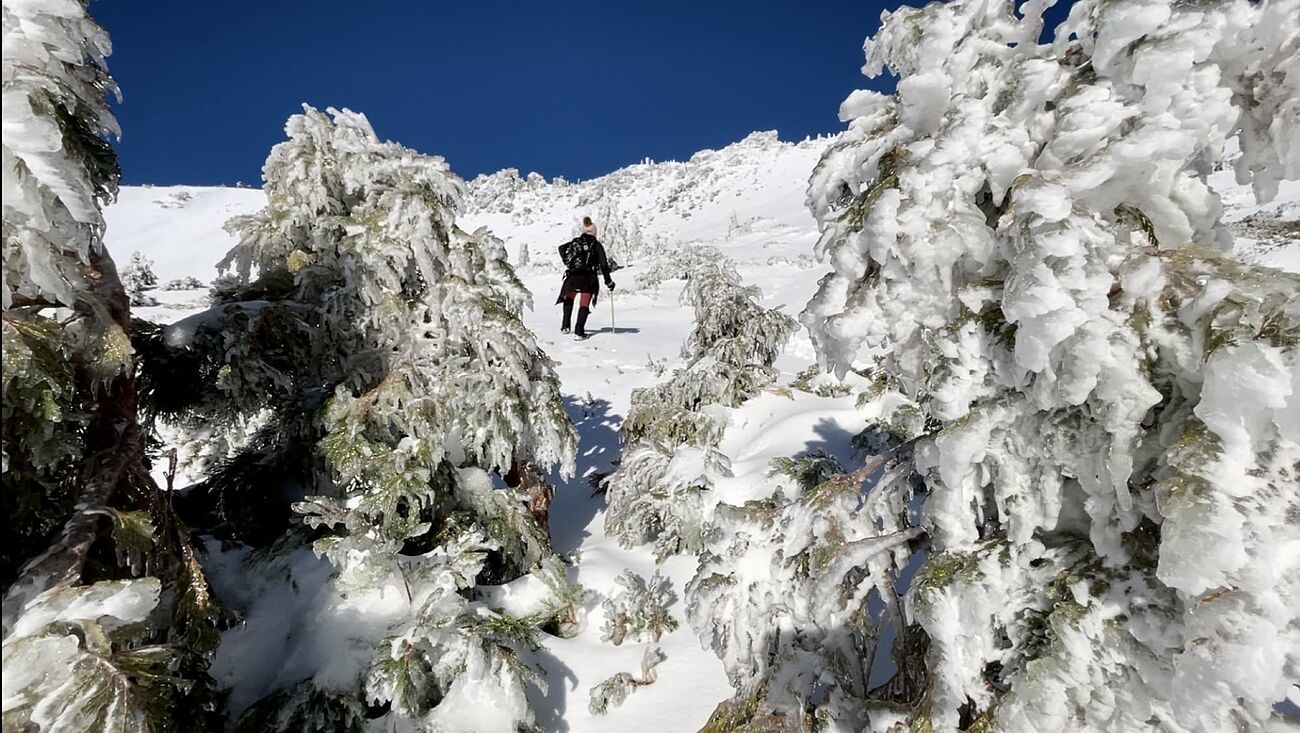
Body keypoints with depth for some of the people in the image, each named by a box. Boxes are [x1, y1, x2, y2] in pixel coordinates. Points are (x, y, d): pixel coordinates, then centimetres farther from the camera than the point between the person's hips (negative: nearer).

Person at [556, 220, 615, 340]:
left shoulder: (575, 242, 11)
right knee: (584, 305, 3)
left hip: (573, 276, 2)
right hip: (589, 278, -2)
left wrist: (568, 262, 9)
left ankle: (565, 326, 20)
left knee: (568, 299, 25)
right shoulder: (597, 245, 4)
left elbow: (562, 248, 3)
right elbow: (603, 264, -2)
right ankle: (579, 332, -9)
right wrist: (608, 281, 2)